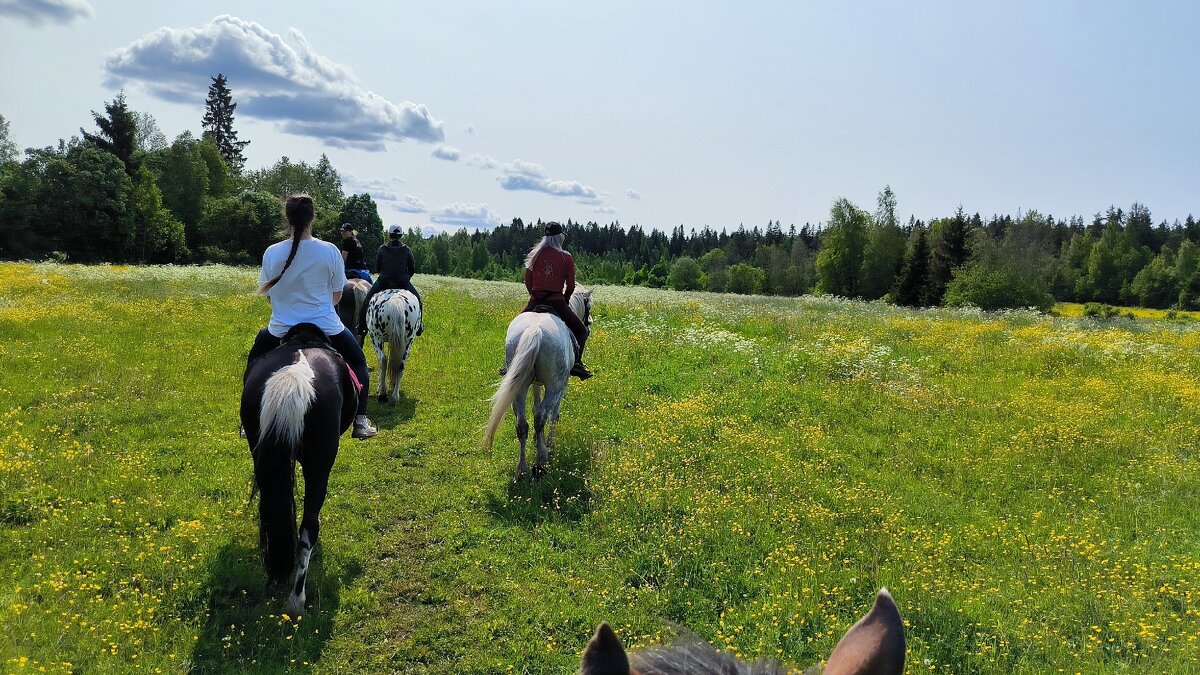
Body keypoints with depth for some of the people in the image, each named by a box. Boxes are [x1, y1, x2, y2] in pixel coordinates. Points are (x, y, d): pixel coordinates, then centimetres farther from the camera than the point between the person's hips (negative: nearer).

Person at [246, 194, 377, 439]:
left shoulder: (272, 253, -9)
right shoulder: (329, 251, -12)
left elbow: (269, 296, 3)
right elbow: (337, 295, -2)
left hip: (282, 328, 1)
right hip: (326, 326, -1)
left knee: (255, 361, 30)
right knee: (358, 362, 23)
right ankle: (360, 422, 18)